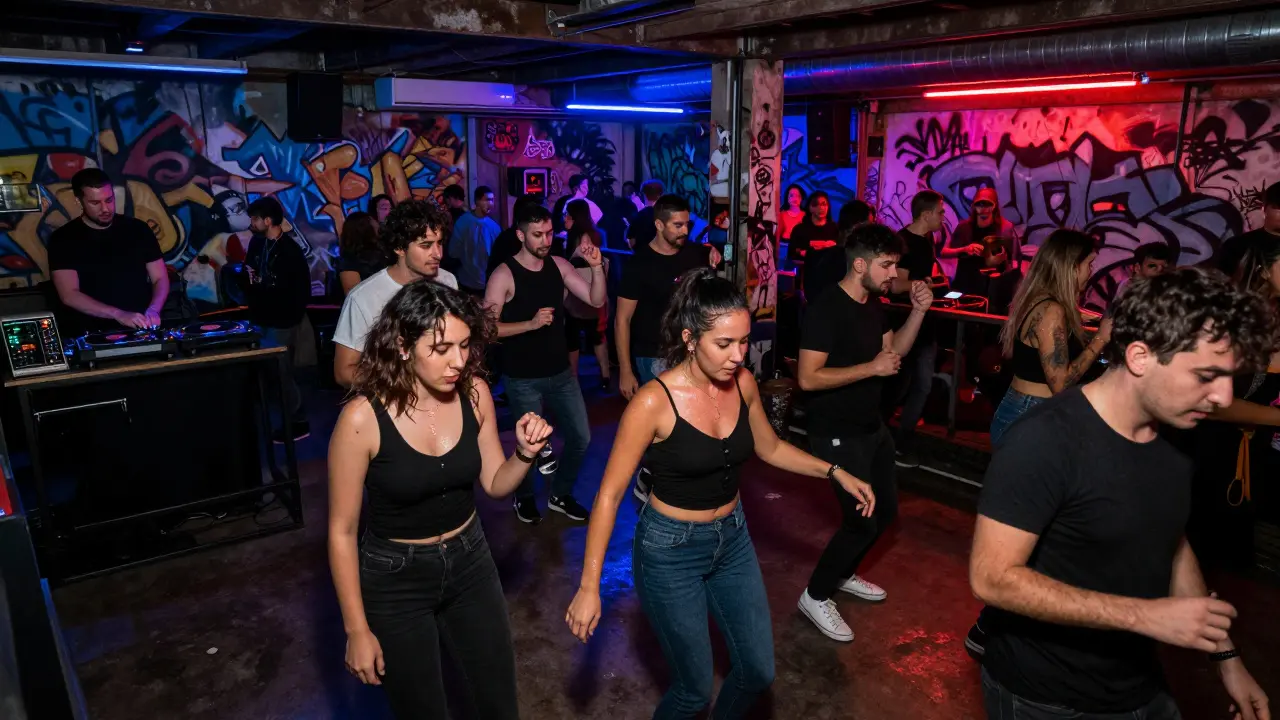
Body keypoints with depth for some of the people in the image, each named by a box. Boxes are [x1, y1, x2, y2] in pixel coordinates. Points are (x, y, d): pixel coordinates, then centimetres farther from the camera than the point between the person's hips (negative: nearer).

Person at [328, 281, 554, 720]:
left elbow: (495, 484, 1)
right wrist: (357, 630, -9)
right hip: (395, 579, -3)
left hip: (469, 561, 4)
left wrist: (525, 453, -20)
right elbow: (342, 531, -14)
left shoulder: (474, 392, -12)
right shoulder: (363, 418, -24)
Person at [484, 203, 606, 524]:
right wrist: (530, 323, -27)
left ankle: (561, 495, 33)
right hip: (523, 379, -5)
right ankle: (524, 498, 37)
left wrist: (597, 267, -18)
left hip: (560, 372, 5)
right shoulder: (504, 275, -14)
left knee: (581, 437, 10)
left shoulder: (559, 265, 1)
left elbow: (596, 300, -2)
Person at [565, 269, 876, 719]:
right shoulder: (654, 401, -25)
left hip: (733, 539, 6)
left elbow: (770, 449, 11)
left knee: (758, 672, 16)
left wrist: (835, 472, 1)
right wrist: (589, 587, -19)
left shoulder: (743, 383, -9)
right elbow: (609, 495, -19)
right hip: (670, 550, -5)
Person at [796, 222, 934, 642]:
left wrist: (918, 312, -3)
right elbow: (808, 378, -28)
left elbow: (893, 352, 11)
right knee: (863, 520, -6)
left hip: (872, 427, 9)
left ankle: (843, 574, 39)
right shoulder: (826, 310, -23)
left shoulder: (873, 304, 4)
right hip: (837, 435, -9)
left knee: (885, 509, 19)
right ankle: (816, 596, 13)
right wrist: (871, 368, -27)